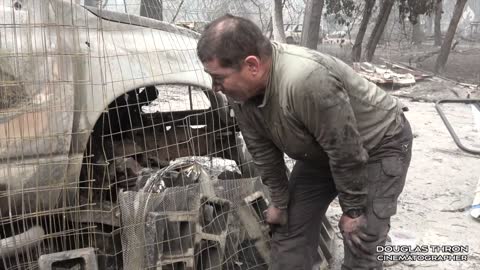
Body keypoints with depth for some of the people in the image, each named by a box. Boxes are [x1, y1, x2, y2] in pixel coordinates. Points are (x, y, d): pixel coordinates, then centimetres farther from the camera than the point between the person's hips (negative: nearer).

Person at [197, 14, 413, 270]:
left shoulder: (307, 80, -43)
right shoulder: (240, 89, -19)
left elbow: (346, 152, -31)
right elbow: (262, 150, -5)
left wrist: (352, 210, -17)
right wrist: (279, 201, 2)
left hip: (381, 145, -6)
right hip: (322, 151, 7)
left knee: (358, 244, -9)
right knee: (290, 227, 7)